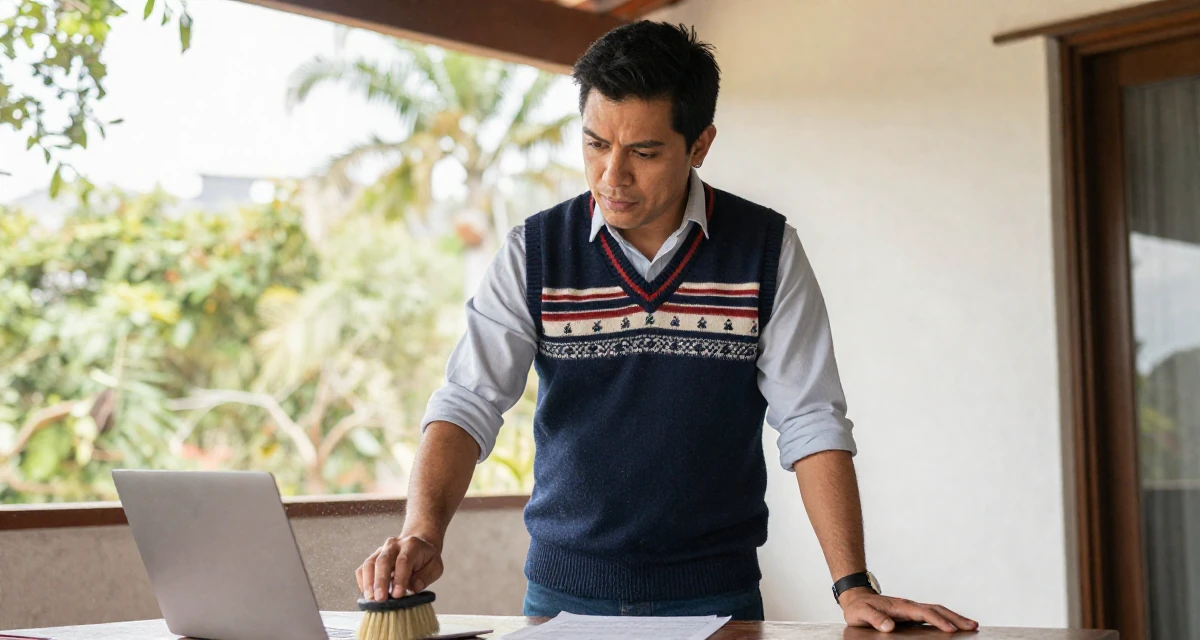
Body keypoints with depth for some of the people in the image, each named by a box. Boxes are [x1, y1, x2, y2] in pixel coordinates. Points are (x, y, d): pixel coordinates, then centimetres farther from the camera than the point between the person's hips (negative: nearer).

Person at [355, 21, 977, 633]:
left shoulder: (767, 249, -5)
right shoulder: (533, 253, -4)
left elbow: (810, 422, -7)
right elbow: (467, 404, -10)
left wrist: (853, 585, -15)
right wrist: (423, 531, -27)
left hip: (716, 593, 0)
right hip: (564, 590, 1)